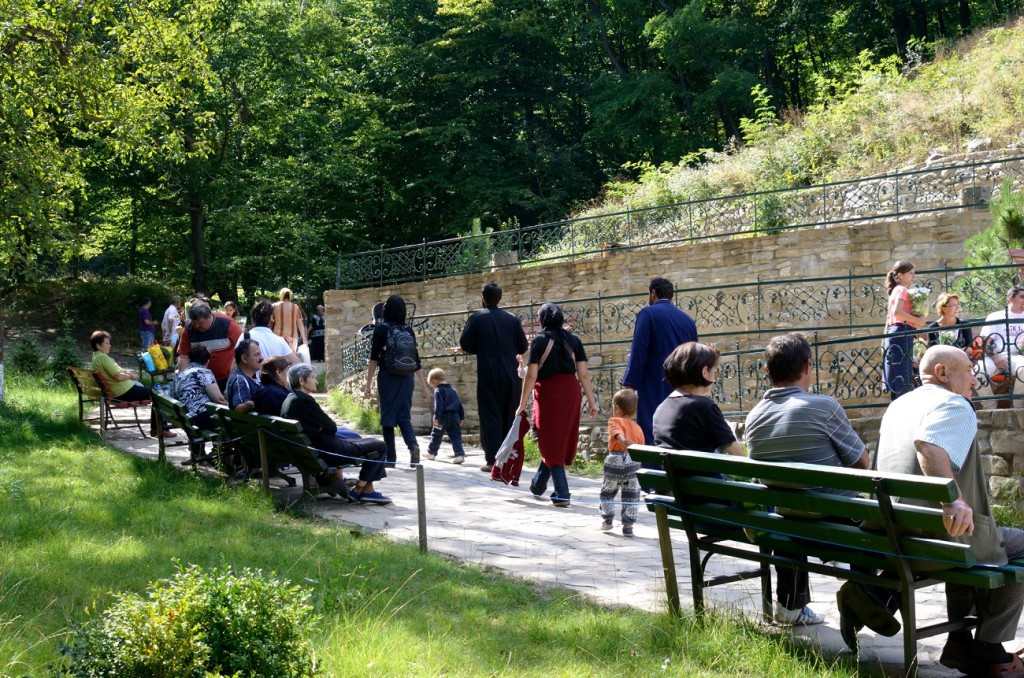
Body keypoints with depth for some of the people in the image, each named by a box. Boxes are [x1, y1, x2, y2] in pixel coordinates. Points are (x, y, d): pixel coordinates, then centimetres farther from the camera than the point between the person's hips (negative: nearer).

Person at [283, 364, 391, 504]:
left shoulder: (288, 400, 10)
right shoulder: (304, 400, -20)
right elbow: (331, 427, -14)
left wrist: (322, 427, 0)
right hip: (327, 451, -11)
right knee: (380, 447, -4)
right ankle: (359, 490, 5)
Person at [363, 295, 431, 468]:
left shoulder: (381, 329, -3)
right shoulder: (408, 330, 7)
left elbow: (374, 358, -6)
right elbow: (416, 361, 9)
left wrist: (368, 384, -3)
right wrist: (424, 387, 13)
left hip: (388, 378, -3)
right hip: (406, 378, 3)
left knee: (388, 416, 5)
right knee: (404, 416, 9)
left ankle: (391, 458, 6)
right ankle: (413, 445, -16)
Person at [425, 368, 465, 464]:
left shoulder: (438, 391, -7)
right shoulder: (453, 390, 17)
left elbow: (439, 405, -19)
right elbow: (460, 404, 17)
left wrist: (436, 417, -21)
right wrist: (461, 417, 21)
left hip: (443, 417, -6)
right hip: (454, 416, 6)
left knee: (436, 435, 12)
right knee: (456, 436, 1)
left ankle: (431, 452, 26)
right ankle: (460, 454, -13)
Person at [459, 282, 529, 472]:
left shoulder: (477, 318, -1)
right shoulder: (512, 319, 7)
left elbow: (465, 345, -3)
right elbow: (523, 346, 5)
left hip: (488, 373, -3)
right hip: (511, 372, 3)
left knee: (490, 416, 0)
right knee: (510, 415, 11)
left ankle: (493, 460, -5)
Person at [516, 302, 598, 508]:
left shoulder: (540, 341, -5)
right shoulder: (573, 340, 5)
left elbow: (531, 375, -9)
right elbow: (583, 374, 1)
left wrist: (522, 404, -5)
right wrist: (591, 401, 8)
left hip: (548, 393, -4)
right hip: (571, 391, 4)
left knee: (552, 444, 4)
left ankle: (562, 495, -4)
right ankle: (538, 485, 32)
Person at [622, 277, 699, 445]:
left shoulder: (648, 313, -4)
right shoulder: (687, 320, 13)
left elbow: (638, 352, -12)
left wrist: (629, 385, -12)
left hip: (654, 390, -6)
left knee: (651, 439, -7)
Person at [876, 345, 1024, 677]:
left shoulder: (897, 406, 17)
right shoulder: (955, 406, -11)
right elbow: (929, 446, -33)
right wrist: (953, 501, -43)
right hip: (942, 532, -9)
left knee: (976, 538, 34)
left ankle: (960, 642, 30)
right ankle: (988, 649, 16)